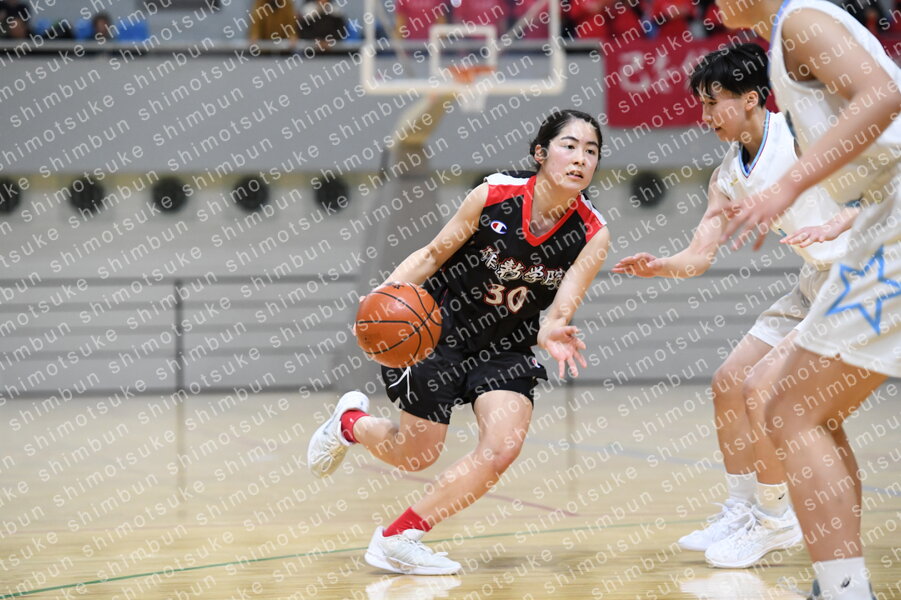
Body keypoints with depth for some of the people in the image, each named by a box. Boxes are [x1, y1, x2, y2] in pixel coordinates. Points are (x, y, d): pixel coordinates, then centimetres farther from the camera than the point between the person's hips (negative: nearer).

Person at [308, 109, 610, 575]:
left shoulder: (592, 234, -15)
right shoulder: (493, 196, -19)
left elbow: (561, 310, -21)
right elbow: (434, 253, -7)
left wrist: (552, 334, -45)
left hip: (505, 348, 2)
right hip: (440, 329, -2)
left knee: (503, 447, -19)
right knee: (415, 455, 4)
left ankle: (397, 539, -5)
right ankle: (350, 421, 39)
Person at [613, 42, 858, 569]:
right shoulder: (730, 175, 7)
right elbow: (699, 257, 4)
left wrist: (833, 226, -35)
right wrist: (659, 266, -17)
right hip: (816, 283, 9)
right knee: (729, 384, 8)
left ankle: (775, 520, -3)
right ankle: (742, 510, 19)